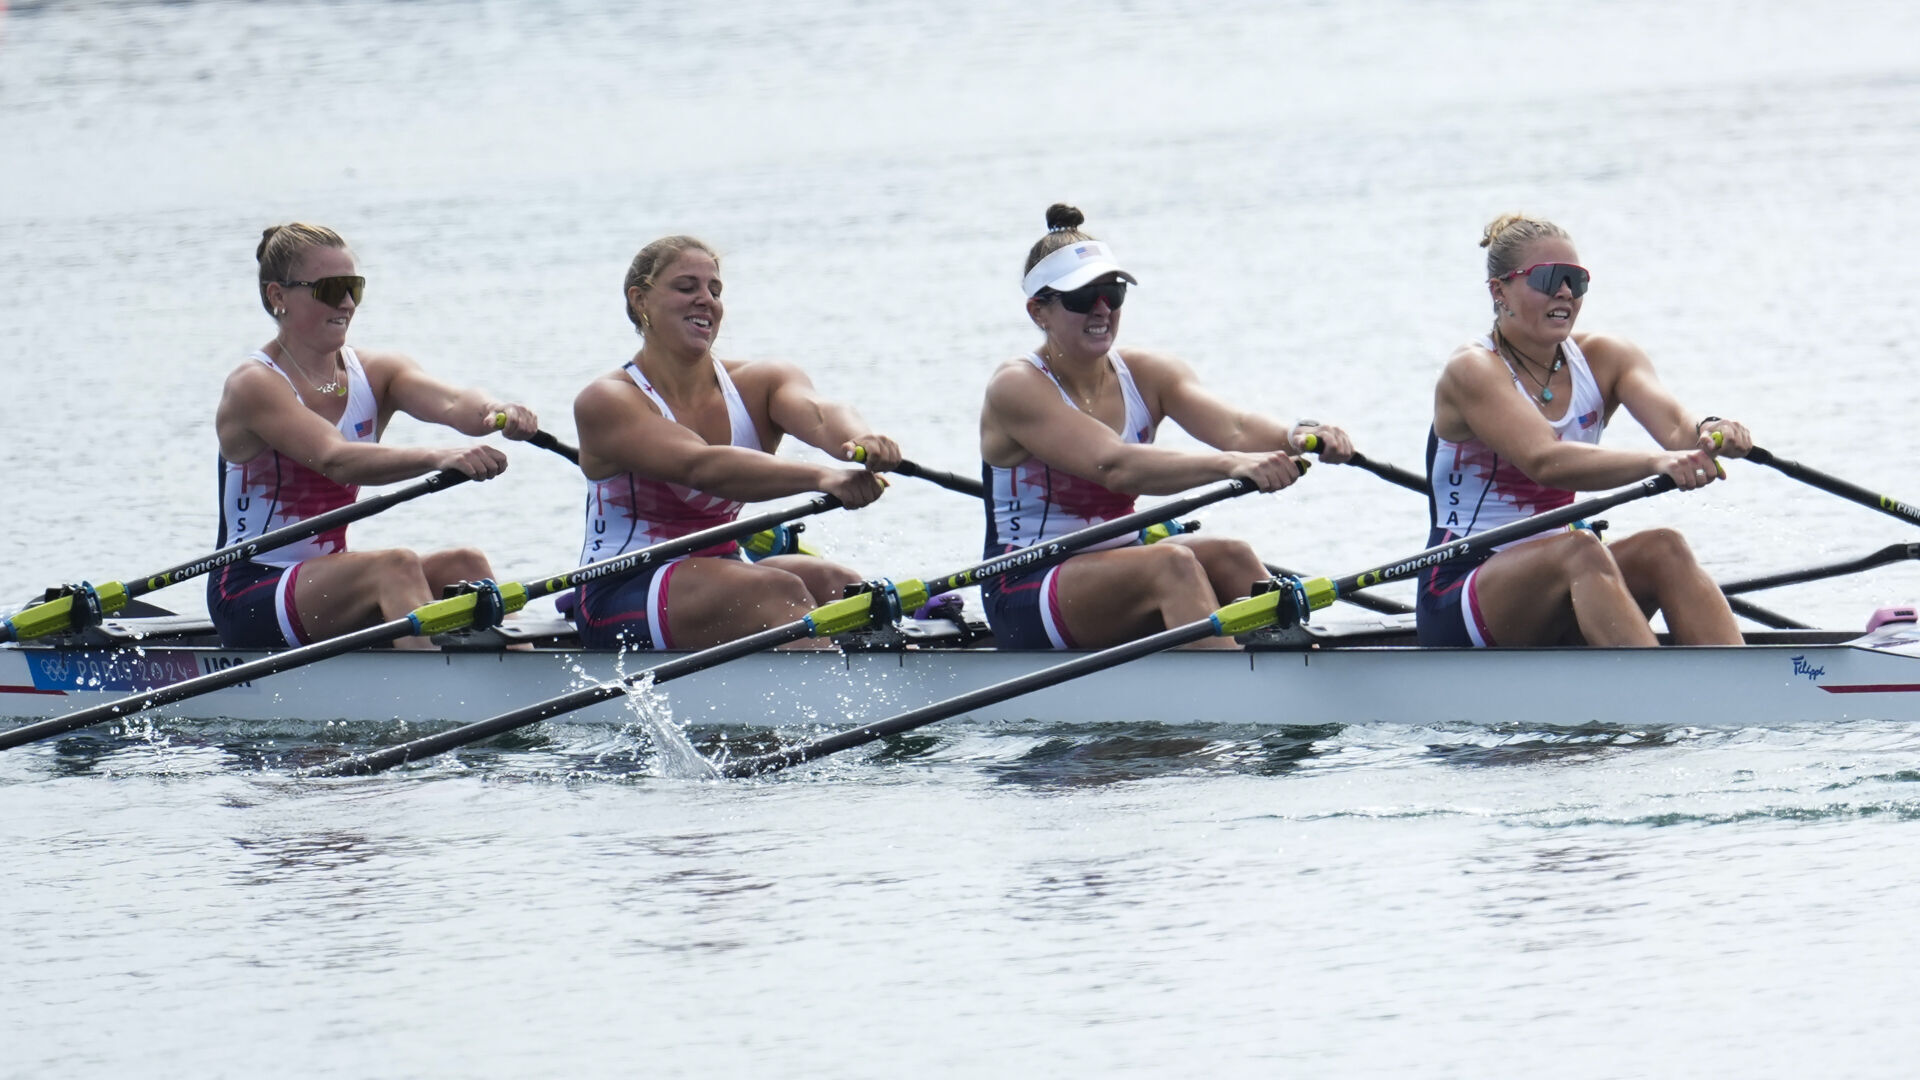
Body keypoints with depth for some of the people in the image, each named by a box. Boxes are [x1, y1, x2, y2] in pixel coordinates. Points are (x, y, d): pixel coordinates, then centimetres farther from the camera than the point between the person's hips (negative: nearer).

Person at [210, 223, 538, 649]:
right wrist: (438, 458, -46)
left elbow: (451, 404, -15)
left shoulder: (375, 372, 6)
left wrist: (495, 412, -40)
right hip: (249, 600, -7)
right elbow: (335, 460, -30)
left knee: (463, 565, -16)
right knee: (395, 565, -30)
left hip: (325, 589, 7)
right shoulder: (254, 386, -14)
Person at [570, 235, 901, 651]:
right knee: (777, 592, -31)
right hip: (622, 593, -6)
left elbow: (817, 414, -18)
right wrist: (822, 478, -43)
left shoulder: (758, 384, 6)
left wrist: (860, 441, -45)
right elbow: (701, 467, -28)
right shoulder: (606, 402, -10)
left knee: (832, 583, -24)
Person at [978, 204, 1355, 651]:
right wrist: (1229, 464, -43)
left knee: (1229, 557, -21)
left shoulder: (1144, 375, 5)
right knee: (1170, 563, -30)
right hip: (1027, 595, -6)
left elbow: (1232, 426, -14)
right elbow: (1115, 467, -30)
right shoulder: (1017, 388, -14)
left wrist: (1295, 437, -37)